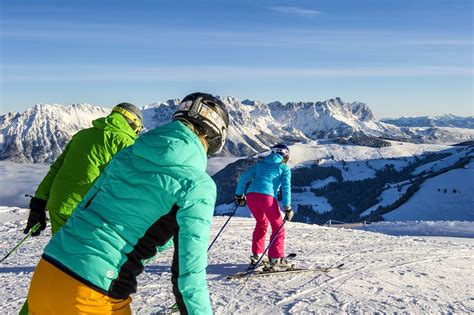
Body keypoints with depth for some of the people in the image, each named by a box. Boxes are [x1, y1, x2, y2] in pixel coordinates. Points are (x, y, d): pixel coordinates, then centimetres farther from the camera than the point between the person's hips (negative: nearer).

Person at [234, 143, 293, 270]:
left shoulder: (260, 163, 25)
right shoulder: (284, 168, 15)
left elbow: (244, 177, 19)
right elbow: (286, 187, 2)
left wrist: (239, 195, 26)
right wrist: (288, 208, 2)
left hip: (251, 196, 5)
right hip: (267, 197, -5)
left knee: (261, 223, 26)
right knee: (278, 227, 13)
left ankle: (256, 255, 27)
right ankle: (275, 259, 7)